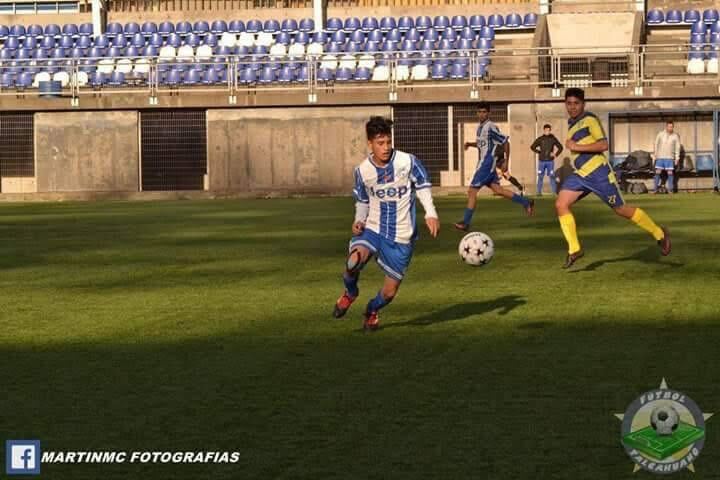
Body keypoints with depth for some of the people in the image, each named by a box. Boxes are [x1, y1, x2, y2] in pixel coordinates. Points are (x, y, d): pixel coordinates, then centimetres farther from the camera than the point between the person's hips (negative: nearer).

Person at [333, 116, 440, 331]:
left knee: (389, 292, 3)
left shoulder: (408, 162, -13)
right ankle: (350, 293, 4)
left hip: (401, 237, -1)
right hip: (373, 228, 1)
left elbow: (422, 186, 1)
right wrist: (359, 220, -7)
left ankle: (372, 312, 40)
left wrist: (430, 213, -13)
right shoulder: (362, 170, -3)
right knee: (354, 261, -31)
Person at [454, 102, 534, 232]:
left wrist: (506, 161, -8)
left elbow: (505, 142, -11)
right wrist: (470, 144, 7)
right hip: (483, 163, 9)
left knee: (472, 191, -8)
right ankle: (527, 203, 22)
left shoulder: (491, 128, -16)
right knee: (498, 190, 12)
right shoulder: (480, 127, 11)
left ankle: (465, 223, -4)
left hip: (487, 164, -9)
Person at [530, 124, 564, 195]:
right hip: (541, 161, 0)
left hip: (550, 161, 0)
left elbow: (560, 147, 10)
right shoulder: (540, 139, 2)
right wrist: (539, 152, -4)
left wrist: (555, 154, -2)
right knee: (540, 176, 1)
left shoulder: (553, 139, 3)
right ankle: (539, 192, 7)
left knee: (551, 176, -3)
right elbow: (532, 147, 5)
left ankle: (555, 192, 1)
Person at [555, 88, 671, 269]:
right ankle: (574, 249, -3)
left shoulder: (589, 120, -11)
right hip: (580, 174, 8)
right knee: (560, 204, -10)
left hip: (598, 173, -8)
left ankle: (659, 234, 19)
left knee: (621, 209, 0)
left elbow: (603, 145, -21)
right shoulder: (571, 123, 16)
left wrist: (577, 147, -22)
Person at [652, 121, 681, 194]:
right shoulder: (660, 134, 1)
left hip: (670, 157, -1)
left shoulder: (675, 136, 0)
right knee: (658, 172, -2)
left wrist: (677, 158, -1)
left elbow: (677, 147, 3)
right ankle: (655, 189, 3)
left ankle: (670, 189, 2)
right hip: (660, 157, 1)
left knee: (670, 173, -3)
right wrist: (655, 155, 4)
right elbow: (656, 145, 9)